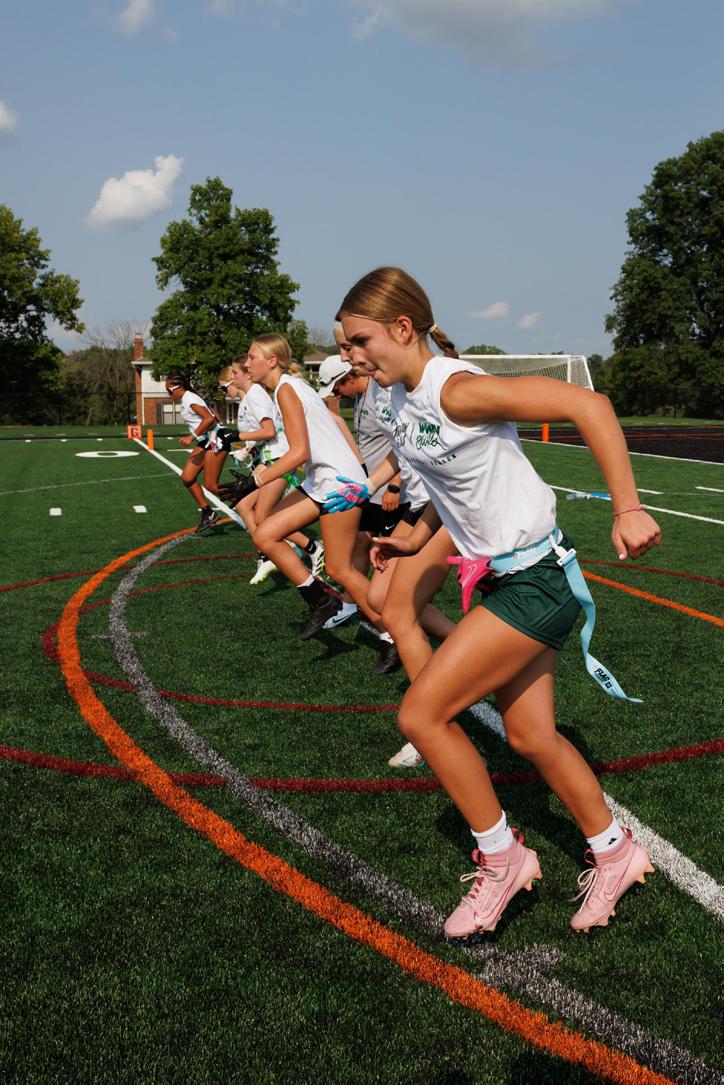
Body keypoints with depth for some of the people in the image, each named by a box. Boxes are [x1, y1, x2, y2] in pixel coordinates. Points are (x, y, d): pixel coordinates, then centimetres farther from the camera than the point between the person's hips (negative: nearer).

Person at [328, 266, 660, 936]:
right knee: (532, 738, 14)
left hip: (535, 579, -9)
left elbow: (588, 404, -24)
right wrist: (416, 539, 15)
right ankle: (615, 854, 34)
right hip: (503, 578, 9)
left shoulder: (457, 390, -22)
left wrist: (627, 509, -25)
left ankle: (502, 857, 10)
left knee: (421, 714, -9)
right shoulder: (401, 398, 6)